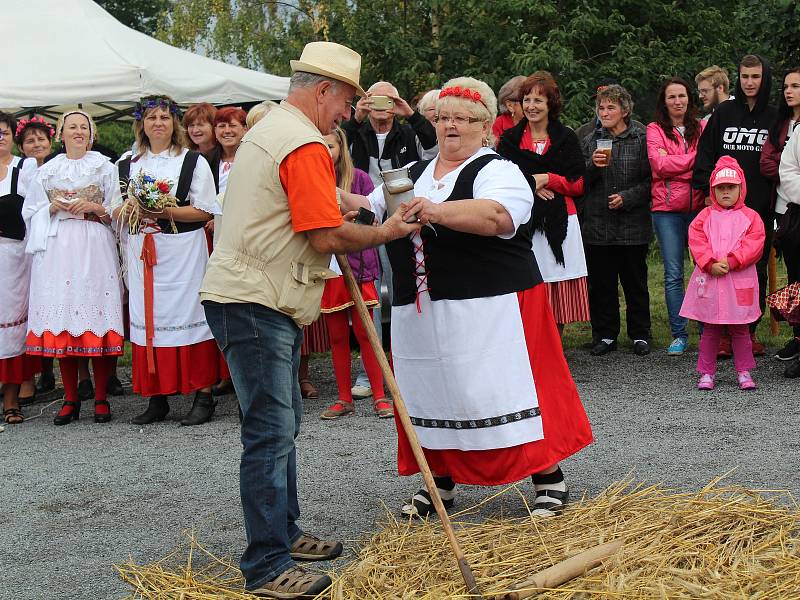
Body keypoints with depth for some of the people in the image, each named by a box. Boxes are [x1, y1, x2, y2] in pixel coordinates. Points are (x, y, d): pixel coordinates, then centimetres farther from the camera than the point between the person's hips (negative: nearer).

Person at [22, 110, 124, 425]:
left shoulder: (104, 167, 10)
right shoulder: (47, 170, 15)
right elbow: (31, 212, 14)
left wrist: (95, 208, -10)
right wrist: (52, 208, -4)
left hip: (94, 248, -2)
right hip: (57, 248, 2)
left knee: (95, 313, -7)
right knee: (61, 316, -1)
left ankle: (101, 399, 0)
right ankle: (71, 399, 6)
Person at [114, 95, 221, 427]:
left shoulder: (193, 161, 3)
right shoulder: (128, 166, 16)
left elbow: (205, 211, -4)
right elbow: (116, 213, 17)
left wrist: (165, 212, -16)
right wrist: (129, 208, -6)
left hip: (182, 251, -4)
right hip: (141, 252, 4)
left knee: (187, 314, -6)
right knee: (148, 318, 3)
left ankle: (203, 395, -1)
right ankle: (156, 398, 9)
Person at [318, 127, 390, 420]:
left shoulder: (358, 178, -1)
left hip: (357, 265, -2)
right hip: (326, 267, 3)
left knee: (364, 332, 0)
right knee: (337, 336, 9)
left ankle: (379, 396, 8)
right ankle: (344, 399, 19)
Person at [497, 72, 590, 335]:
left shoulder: (566, 138, 8)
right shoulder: (510, 138, 10)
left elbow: (579, 185, 4)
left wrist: (546, 179, -8)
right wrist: (531, 185, -9)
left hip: (559, 222, 0)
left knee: (559, 295, 1)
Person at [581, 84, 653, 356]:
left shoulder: (642, 139, 0)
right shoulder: (591, 140, 8)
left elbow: (651, 180, -2)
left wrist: (627, 197, -13)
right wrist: (593, 166, -12)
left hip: (633, 225, -2)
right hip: (598, 224, 2)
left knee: (635, 282, 7)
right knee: (601, 283, 6)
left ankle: (640, 335, 19)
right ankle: (605, 335, 18)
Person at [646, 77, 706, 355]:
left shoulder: (701, 128, 12)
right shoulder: (655, 130, 5)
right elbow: (660, 165, -9)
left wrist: (673, 161, -9)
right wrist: (695, 158, -7)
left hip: (699, 207, 2)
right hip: (667, 210, -1)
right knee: (673, 275, 1)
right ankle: (679, 334, 8)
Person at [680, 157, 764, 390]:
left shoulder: (750, 217, 3)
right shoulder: (705, 216, 7)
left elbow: (753, 246, -7)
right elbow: (696, 242, -3)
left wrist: (730, 262, -17)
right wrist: (711, 264, -15)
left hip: (739, 281, -1)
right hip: (709, 280, 1)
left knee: (740, 329, 7)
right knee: (710, 330, 7)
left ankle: (744, 372, 19)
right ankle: (707, 373, 16)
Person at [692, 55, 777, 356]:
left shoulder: (774, 117, 6)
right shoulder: (723, 113, 5)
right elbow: (705, 155, 4)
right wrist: (707, 191, -5)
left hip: (761, 208, 1)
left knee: (757, 270, 7)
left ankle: (750, 330, 17)